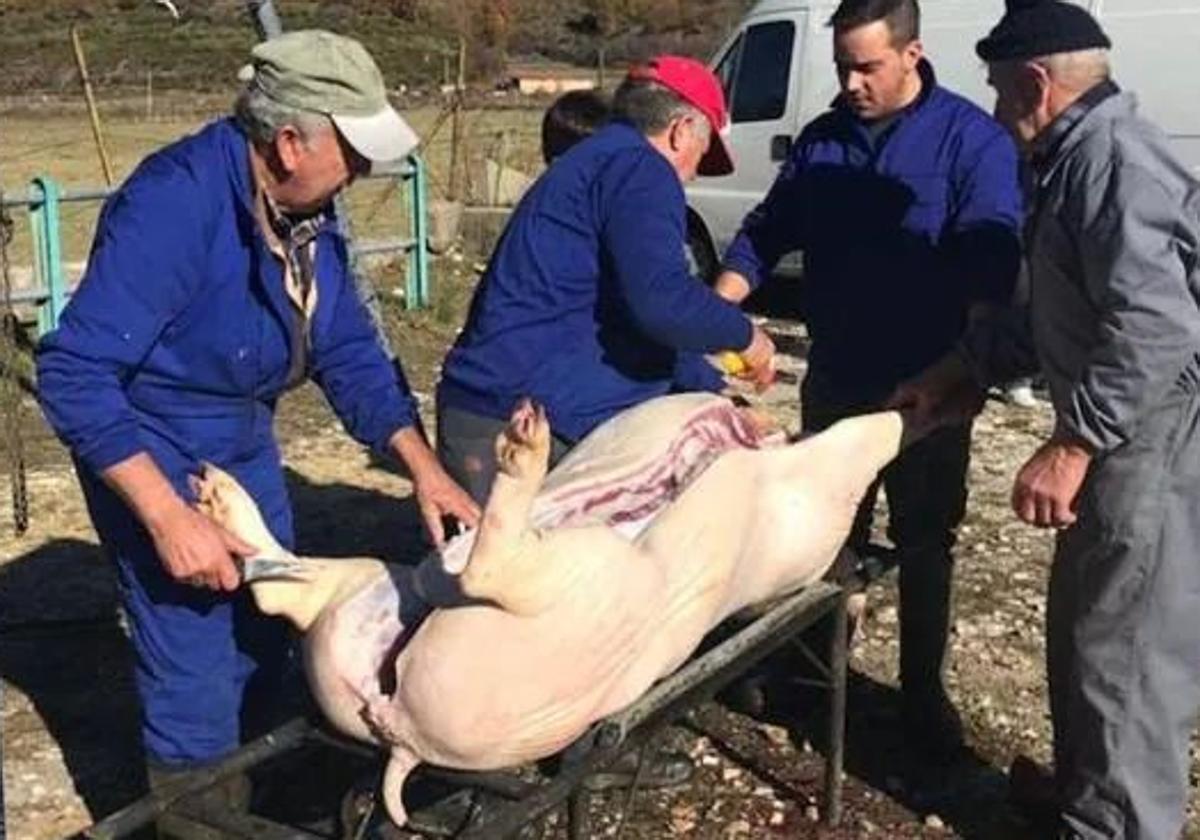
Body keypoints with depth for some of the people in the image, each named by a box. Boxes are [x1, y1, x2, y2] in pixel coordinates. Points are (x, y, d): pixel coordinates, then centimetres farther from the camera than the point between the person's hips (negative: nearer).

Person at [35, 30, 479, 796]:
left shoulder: (309, 209, -5)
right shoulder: (176, 203, -30)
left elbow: (347, 350, 3)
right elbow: (73, 373, -31)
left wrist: (423, 466, -5)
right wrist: (168, 517, -34)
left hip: (246, 442, 8)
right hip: (152, 449, -8)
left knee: (266, 647, 19)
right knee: (196, 678, -5)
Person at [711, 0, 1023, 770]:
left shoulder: (971, 139, -10)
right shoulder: (820, 138, 5)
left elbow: (990, 264, -17)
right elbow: (768, 230, 10)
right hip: (835, 379, 4)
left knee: (924, 544, 9)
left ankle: (923, 693, 24)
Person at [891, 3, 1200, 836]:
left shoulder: (1115, 159, -20)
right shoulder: (1083, 155, 15)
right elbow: (1062, 313, 23)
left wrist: (1071, 446, -28)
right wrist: (963, 365, 21)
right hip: (1124, 435, 11)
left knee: (1127, 650, 0)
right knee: (1083, 627, 23)